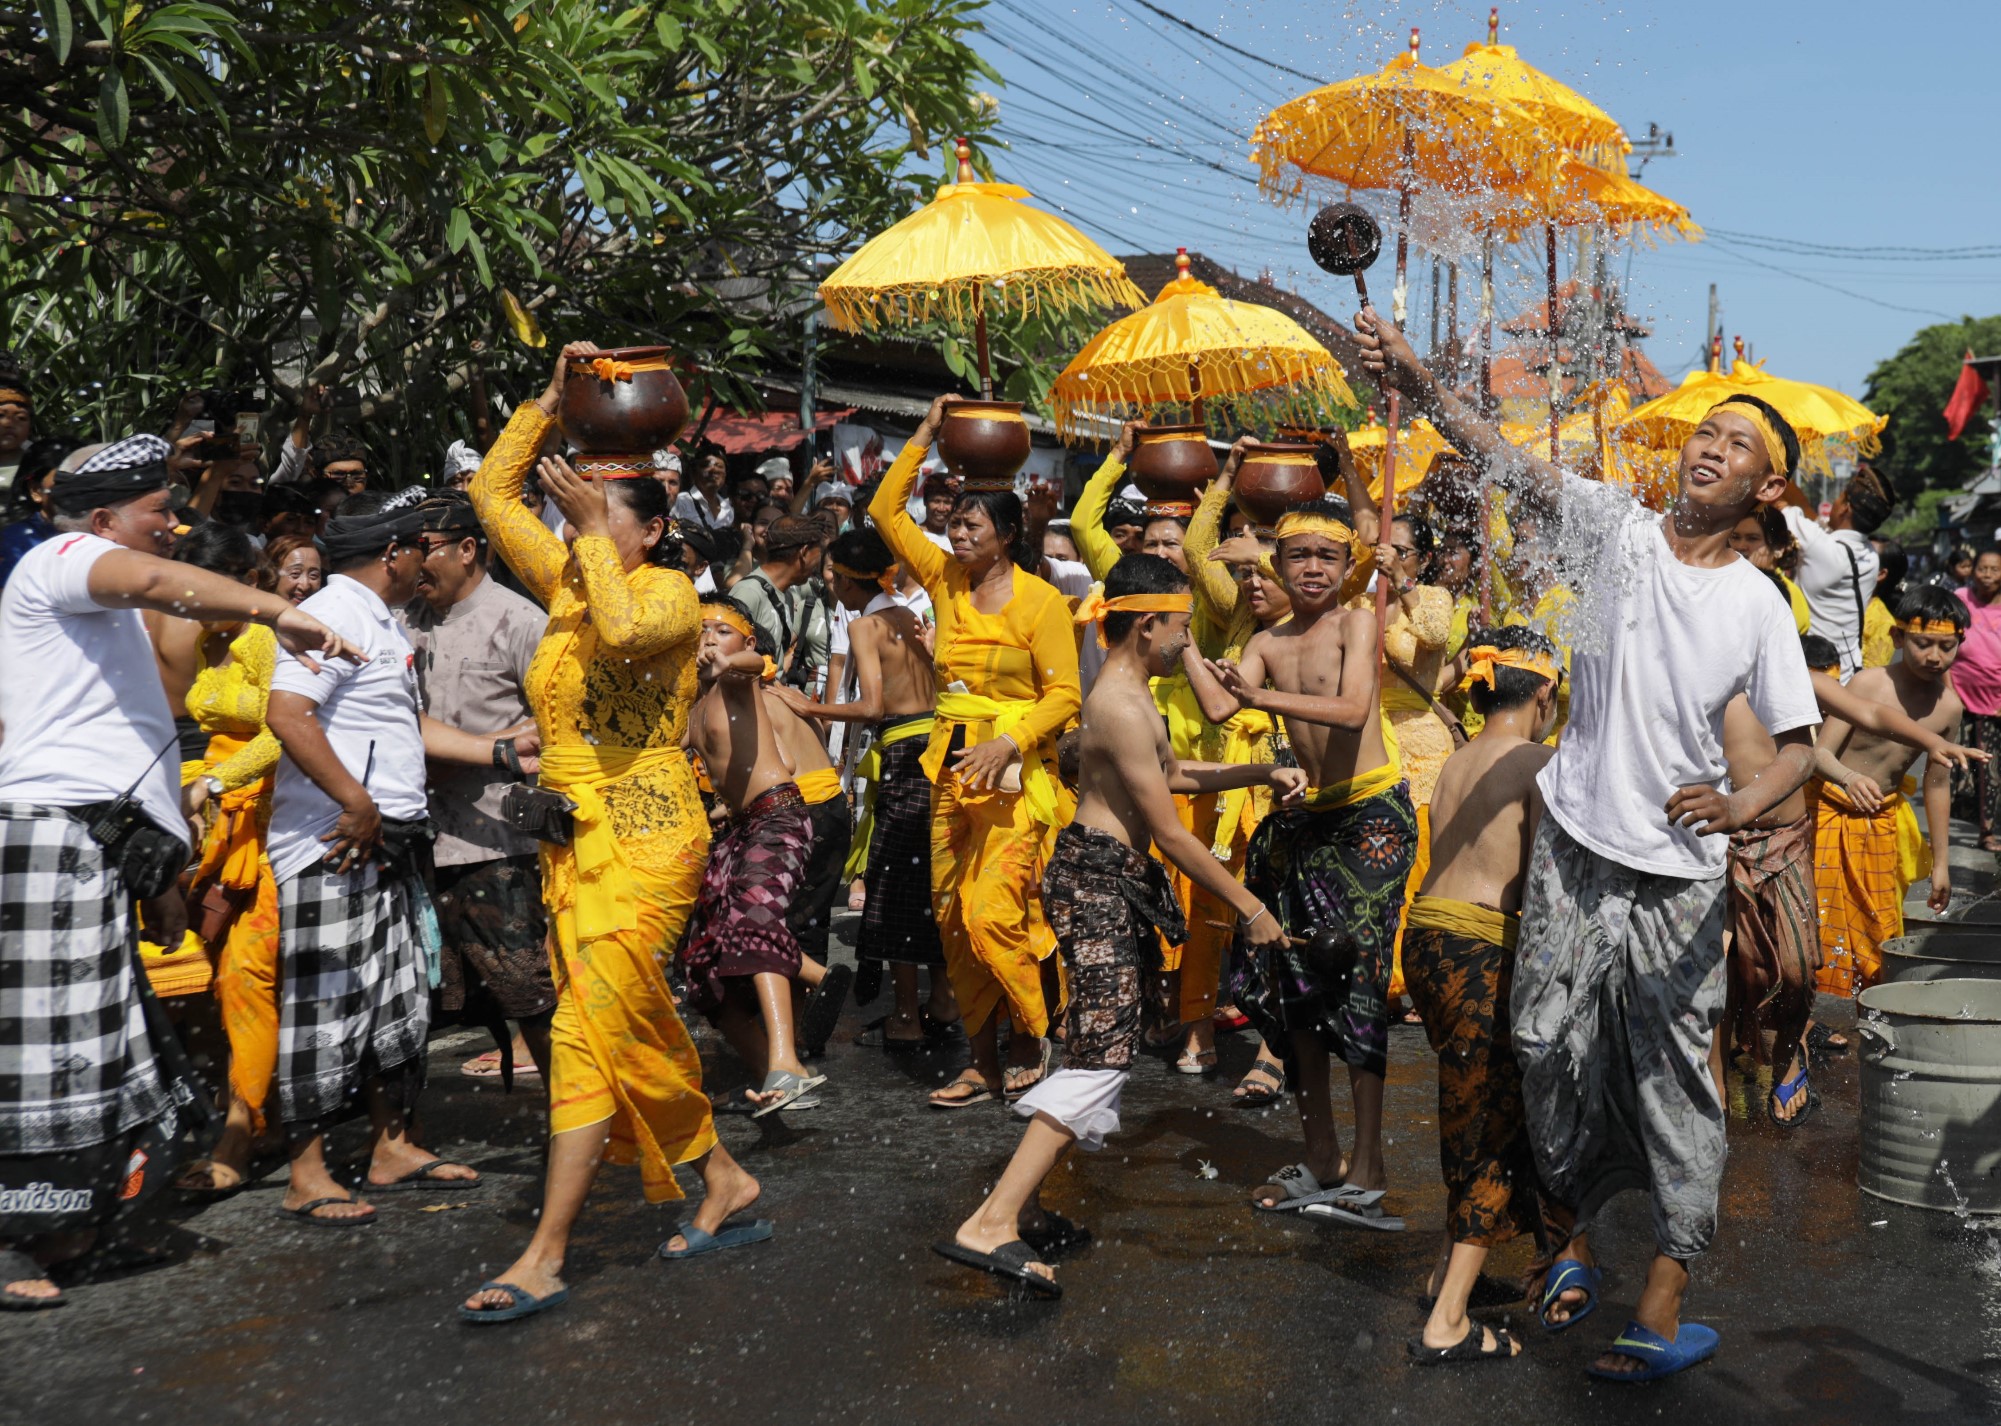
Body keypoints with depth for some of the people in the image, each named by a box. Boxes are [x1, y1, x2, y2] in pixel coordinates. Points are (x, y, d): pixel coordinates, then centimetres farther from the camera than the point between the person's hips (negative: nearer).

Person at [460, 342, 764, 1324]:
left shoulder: (669, 590, -6)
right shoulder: (567, 582, 13)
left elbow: (624, 631, -29)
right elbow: (490, 493, 17)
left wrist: (595, 530, -18)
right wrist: (552, 399, 13)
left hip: (643, 833, -8)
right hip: (570, 833, 8)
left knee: (590, 1028, -11)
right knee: (635, 1029, 12)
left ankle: (544, 1259, -9)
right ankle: (725, 1184, 27)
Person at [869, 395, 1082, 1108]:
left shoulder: (1040, 601, -7)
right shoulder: (946, 581, 9)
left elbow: (1063, 695, -9)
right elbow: (885, 510, 16)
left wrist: (1007, 744, -22)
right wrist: (925, 434, 14)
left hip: (1017, 772, -6)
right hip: (951, 766, 6)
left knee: (992, 913, -15)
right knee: (953, 918, 6)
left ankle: (1032, 1038, 8)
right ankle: (985, 1061, 15)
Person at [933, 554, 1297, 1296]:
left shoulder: (1130, 693, 16)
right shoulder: (1123, 706, -17)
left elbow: (1175, 774, 30)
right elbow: (1171, 833, -17)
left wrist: (1263, 773, 20)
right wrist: (1251, 908, -11)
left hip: (1111, 880, 11)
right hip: (1099, 880, -11)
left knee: (1099, 1048, 13)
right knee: (1104, 1052, -16)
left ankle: (1024, 1202, 17)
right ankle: (992, 1224, -22)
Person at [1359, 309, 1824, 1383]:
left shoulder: (1759, 607, -1)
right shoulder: (1617, 529, 0)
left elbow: (1799, 744, 0)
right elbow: (1507, 462, -12)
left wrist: (1744, 806, -22)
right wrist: (1417, 381, -27)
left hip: (1678, 871, -1)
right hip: (1575, 844, 1)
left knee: (1671, 1074, 2)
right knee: (1554, 1050, 7)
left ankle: (1664, 1305, 9)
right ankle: (1575, 1236, 28)